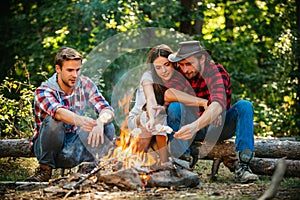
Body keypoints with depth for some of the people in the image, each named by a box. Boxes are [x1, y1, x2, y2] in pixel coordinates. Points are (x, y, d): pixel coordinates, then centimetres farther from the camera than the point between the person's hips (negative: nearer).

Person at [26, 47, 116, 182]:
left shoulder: (85, 85, -3)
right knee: (53, 121, -33)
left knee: (108, 128, -19)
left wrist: (100, 122, -37)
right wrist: (79, 120, -61)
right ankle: (44, 169, -15)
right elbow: (58, 112, -39)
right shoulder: (43, 91, -17)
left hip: (75, 149, 3)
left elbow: (108, 110, -12)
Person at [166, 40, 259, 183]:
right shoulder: (180, 72, -10)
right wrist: (202, 102, -34)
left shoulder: (216, 72, -23)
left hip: (219, 128, -2)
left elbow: (218, 105, -42)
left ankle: (243, 166, -37)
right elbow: (168, 95, -28)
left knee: (244, 106, -29)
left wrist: (195, 126, -60)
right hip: (196, 128, 2)